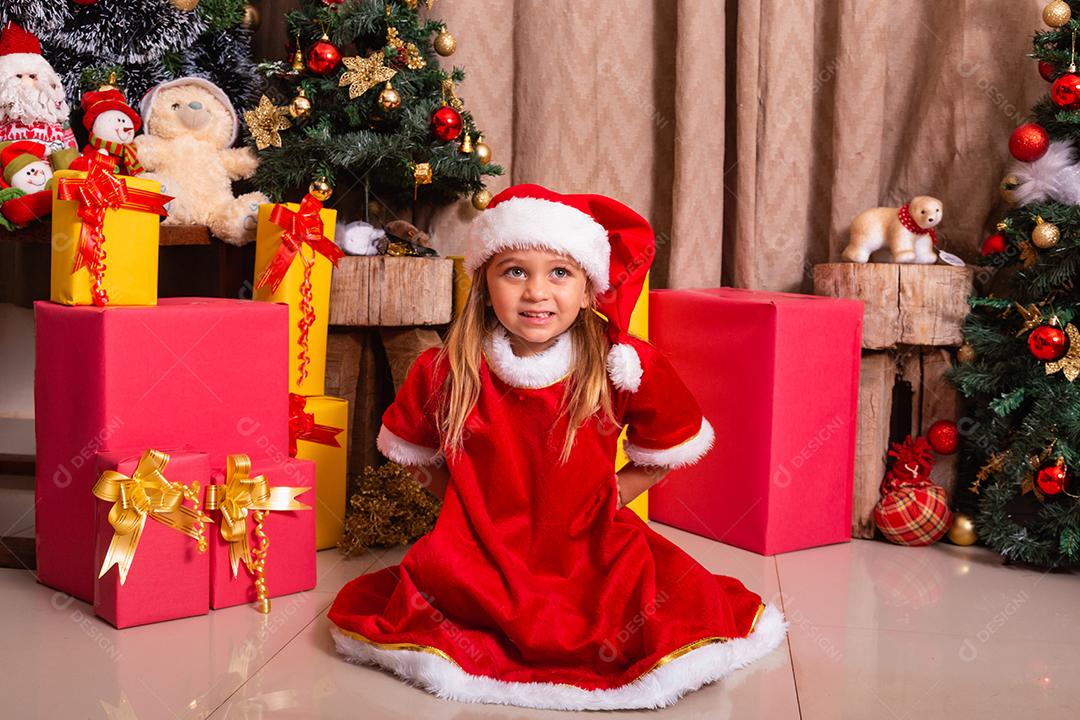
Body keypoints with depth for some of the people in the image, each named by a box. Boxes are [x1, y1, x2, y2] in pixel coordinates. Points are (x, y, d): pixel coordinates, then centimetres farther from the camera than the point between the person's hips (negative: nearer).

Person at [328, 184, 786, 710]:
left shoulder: (626, 367, -8)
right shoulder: (446, 372, -6)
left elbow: (670, 449, 8)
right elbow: (412, 450, 12)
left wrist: (611, 494, -2)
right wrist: (466, 501, 2)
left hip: (592, 553, 0)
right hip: (482, 556, 1)